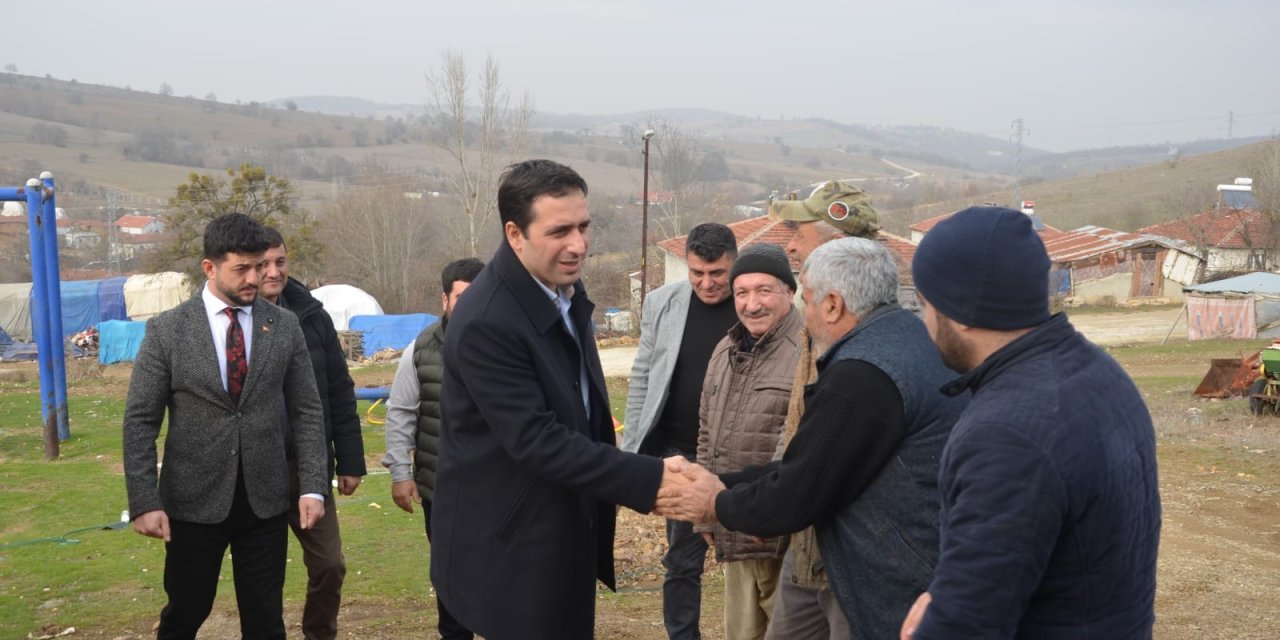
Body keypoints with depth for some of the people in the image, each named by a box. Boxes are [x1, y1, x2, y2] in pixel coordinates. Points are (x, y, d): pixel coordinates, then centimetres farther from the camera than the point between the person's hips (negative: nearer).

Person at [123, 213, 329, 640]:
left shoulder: (284, 326, 1)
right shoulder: (167, 330, -4)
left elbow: (307, 412, 3)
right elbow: (140, 422, -3)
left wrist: (313, 487, -4)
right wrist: (144, 501, -10)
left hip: (265, 500, 1)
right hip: (193, 501, -1)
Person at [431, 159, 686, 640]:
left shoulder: (564, 288, 3)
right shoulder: (486, 324, -26)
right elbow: (538, 441, -28)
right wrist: (648, 479, -29)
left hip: (564, 533, 9)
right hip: (509, 545, -8)